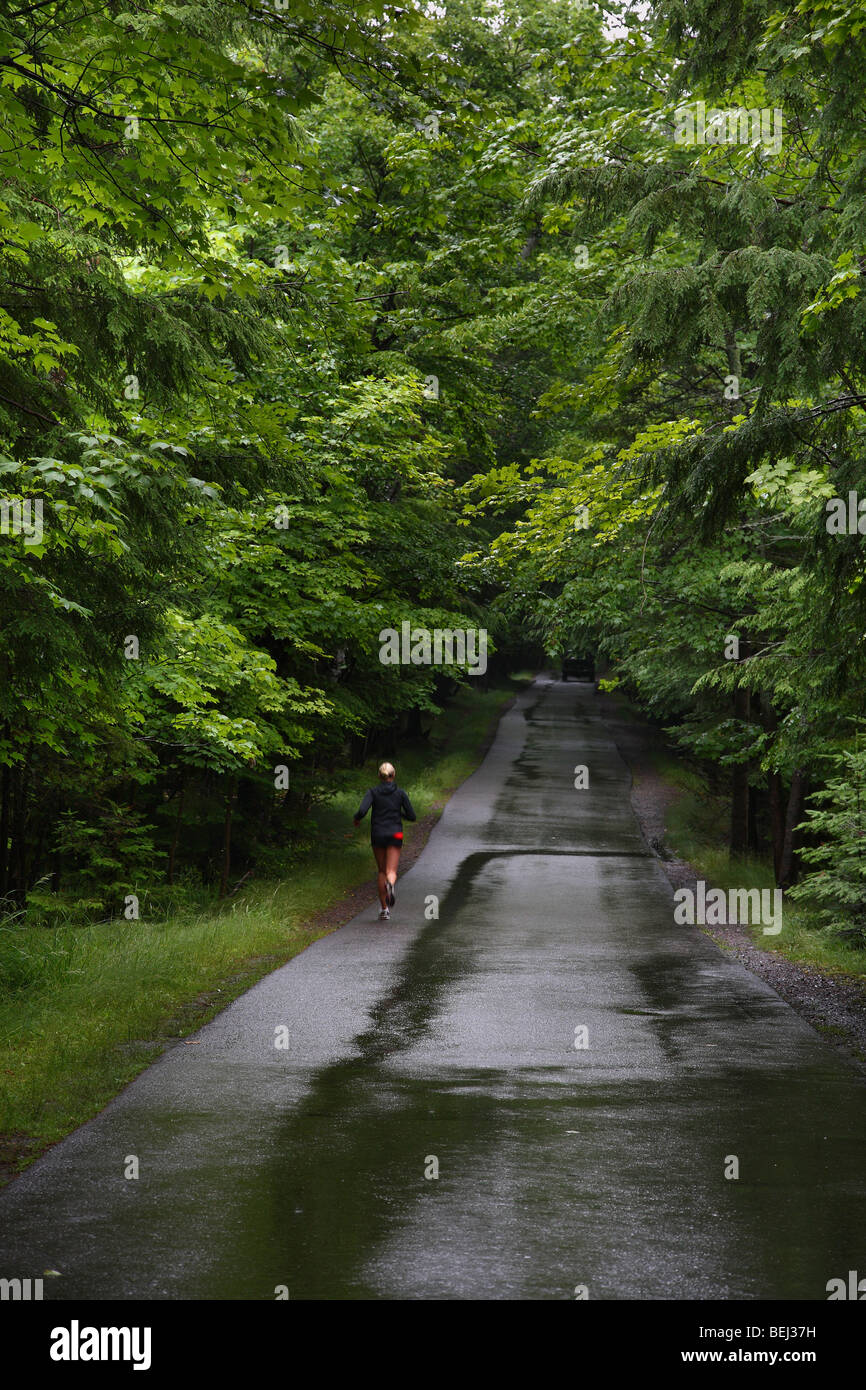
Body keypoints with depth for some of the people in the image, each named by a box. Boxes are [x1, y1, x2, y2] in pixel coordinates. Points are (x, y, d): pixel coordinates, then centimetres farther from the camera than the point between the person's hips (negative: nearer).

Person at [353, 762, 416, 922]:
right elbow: (412, 816, 1)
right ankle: (390, 884, -43)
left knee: (382, 871, 16)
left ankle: (385, 909, 13)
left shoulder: (372, 792, -2)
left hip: (378, 835, 1)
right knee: (391, 872, -5)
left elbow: (362, 810, -16)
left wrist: (357, 819, 6)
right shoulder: (400, 793, 0)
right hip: (395, 835, -1)